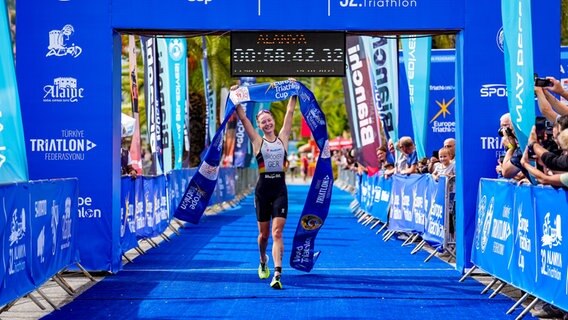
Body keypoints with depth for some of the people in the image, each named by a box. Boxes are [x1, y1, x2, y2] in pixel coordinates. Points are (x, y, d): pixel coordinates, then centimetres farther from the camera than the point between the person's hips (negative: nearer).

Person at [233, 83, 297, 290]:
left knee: (277, 233, -10)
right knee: (264, 233, 12)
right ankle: (263, 262, 41)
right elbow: (243, 118, -2)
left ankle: (277, 274, -17)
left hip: (280, 189, 0)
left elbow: (290, 112, 7)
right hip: (263, 189, 0)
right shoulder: (257, 141, 1)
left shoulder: (283, 138, 5)